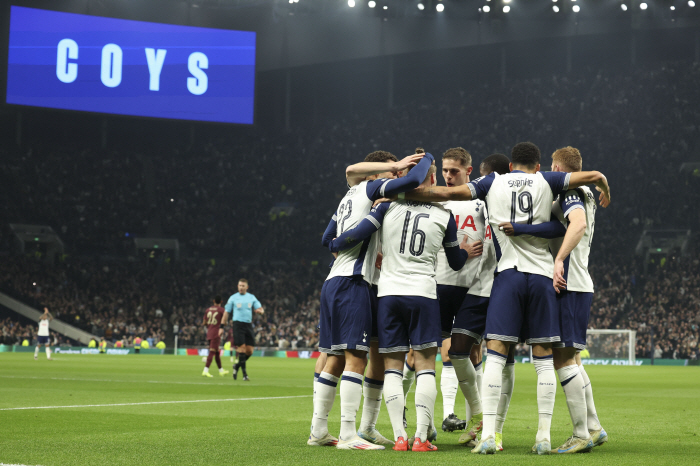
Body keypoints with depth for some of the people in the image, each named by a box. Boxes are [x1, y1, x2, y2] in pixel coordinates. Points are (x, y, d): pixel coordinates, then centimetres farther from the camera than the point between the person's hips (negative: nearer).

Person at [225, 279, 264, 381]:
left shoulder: (252, 297, 12)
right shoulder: (233, 298, 5)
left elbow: (261, 309, 9)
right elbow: (226, 312, 8)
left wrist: (260, 310, -17)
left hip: (248, 325, 3)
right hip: (238, 324, -3)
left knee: (249, 351, -1)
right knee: (242, 348, -13)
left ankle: (237, 365, 24)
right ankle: (244, 374, -9)